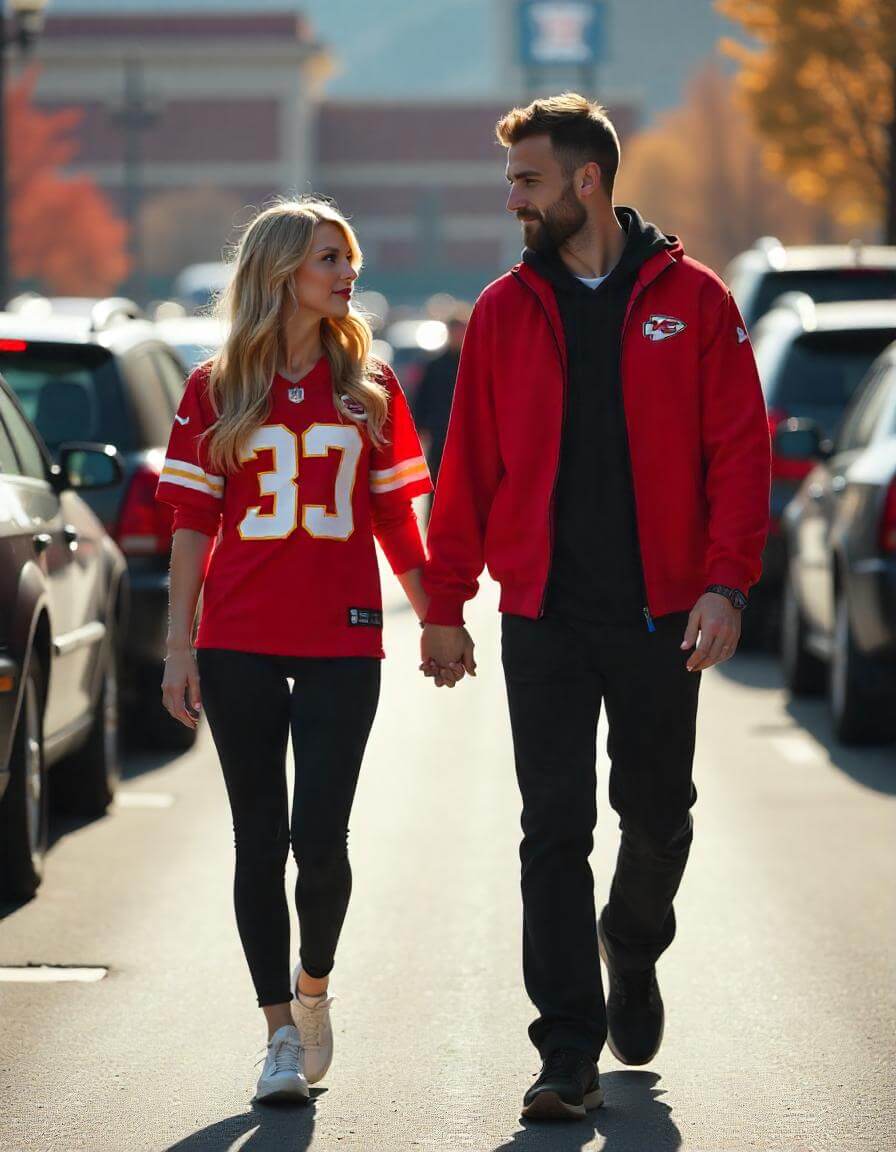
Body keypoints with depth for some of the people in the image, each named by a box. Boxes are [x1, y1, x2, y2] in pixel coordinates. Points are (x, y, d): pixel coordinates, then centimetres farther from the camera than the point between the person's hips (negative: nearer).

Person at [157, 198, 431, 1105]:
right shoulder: (216, 389, 4)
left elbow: (397, 519, 11)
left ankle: (313, 986, 19)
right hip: (239, 646, 0)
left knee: (319, 838, -8)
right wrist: (178, 647, -1)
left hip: (342, 642, 0)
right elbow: (193, 524, 3)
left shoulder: (368, 387, 7)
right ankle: (281, 1032, 11)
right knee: (259, 842, 3)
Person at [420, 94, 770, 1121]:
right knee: (555, 833, -3)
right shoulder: (504, 311, 6)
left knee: (657, 815, 11)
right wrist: (445, 605, 5)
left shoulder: (692, 301, 0)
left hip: (660, 614, -1)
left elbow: (738, 450, -2)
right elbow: (468, 466, 8)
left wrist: (726, 583, -12)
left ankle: (633, 949, 41)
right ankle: (569, 1056, -1)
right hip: (543, 618, 1)